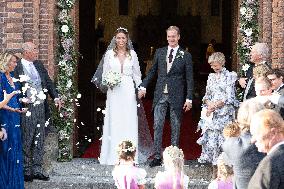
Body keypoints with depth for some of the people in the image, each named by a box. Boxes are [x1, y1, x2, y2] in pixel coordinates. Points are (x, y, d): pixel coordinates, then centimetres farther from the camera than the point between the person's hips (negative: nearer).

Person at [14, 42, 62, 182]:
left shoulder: (38, 65, 11)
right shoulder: (17, 67, -8)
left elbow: (48, 82, 14)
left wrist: (55, 97, 1)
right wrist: (22, 99, -22)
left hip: (41, 107, 6)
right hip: (27, 107, -6)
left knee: (39, 140, 9)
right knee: (26, 141, 2)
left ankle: (37, 169, 16)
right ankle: (26, 171, 11)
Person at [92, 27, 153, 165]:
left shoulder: (132, 54, 8)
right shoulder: (109, 54, 6)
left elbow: (137, 74, 11)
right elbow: (105, 73, 8)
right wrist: (108, 83, -10)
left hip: (128, 91, 1)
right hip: (114, 92, -1)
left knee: (129, 122, -1)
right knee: (114, 122, -2)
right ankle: (114, 156, 1)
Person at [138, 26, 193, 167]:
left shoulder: (185, 56, 0)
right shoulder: (159, 52, 8)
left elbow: (189, 79, 0)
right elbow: (152, 71, 15)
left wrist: (189, 98, -6)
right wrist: (143, 86, 4)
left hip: (176, 96, -2)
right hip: (160, 95, 2)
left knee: (175, 127, 5)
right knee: (157, 126, -1)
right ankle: (157, 157, 3)